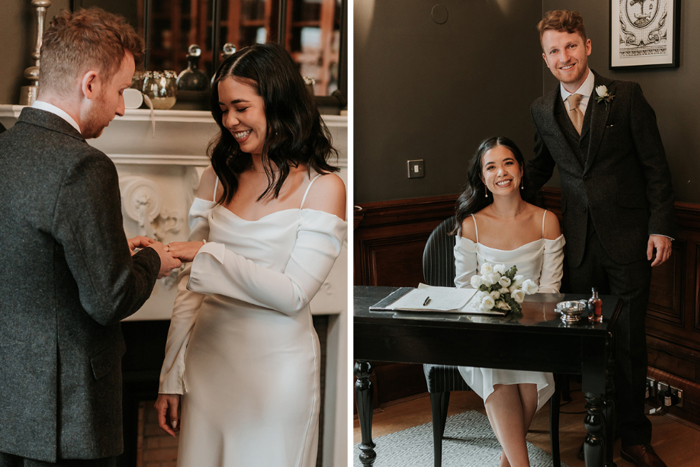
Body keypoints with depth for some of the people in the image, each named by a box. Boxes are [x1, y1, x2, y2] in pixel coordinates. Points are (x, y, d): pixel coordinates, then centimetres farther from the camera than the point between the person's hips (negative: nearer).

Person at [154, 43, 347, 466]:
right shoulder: (219, 176, 7)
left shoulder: (323, 188, -7)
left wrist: (210, 256, -17)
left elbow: (293, 293, -14)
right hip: (208, 359, 4)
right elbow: (191, 285, 8)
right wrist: (172, 377, 7)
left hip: (276, 364, -4)